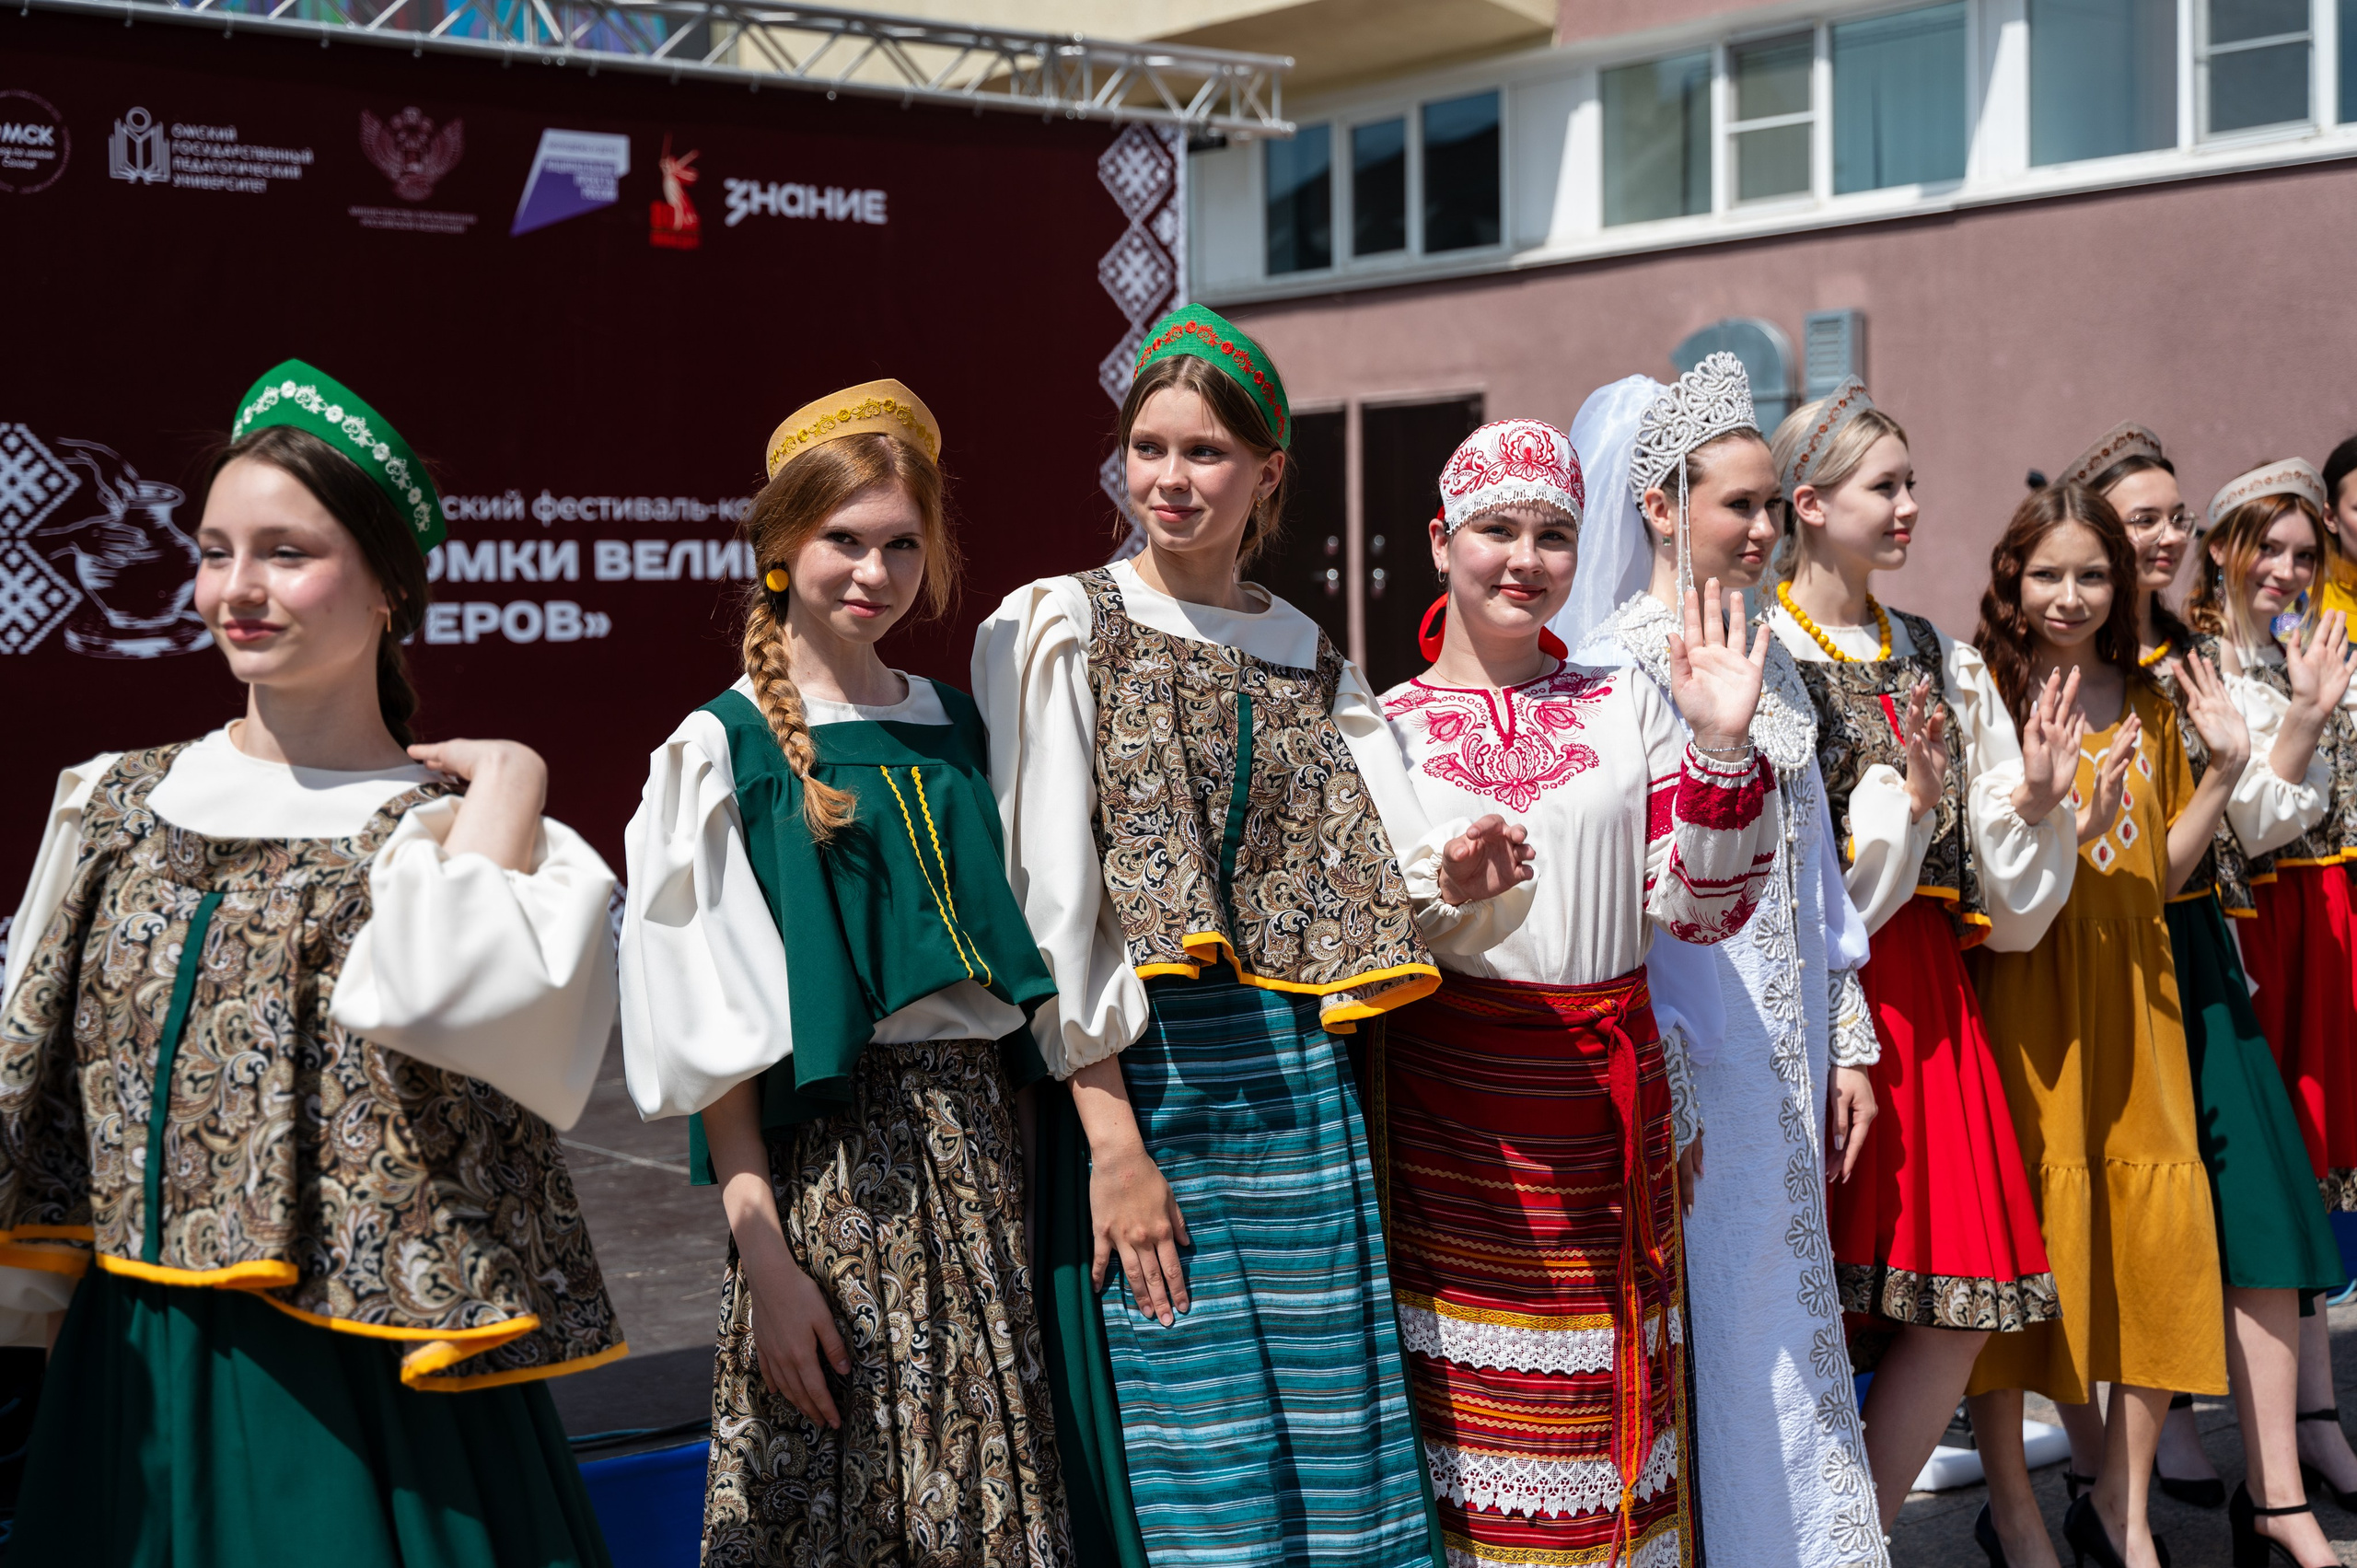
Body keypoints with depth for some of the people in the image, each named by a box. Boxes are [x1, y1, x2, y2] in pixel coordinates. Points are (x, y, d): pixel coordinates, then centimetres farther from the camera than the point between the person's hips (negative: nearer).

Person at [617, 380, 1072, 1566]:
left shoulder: (954, 727, 12)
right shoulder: (724, 748, -3)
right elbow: (711, 1038, -7)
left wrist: (1028, 1170, 8)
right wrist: (763, 1255, -14)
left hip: (977, 1152, 5)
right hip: (834, 1160, -4)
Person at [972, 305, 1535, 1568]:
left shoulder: (1308, 655, 14)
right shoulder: (1059, 630, 0)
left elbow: (1381, 886, 10)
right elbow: (1048, 905, -8)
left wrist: (1454, 879, -14)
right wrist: (1112, 1138, -15)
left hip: (1302, 1086, 4)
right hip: (1144, 1082, -4)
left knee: (1337, 1452, 6)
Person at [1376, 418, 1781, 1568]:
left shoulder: (1627, 706, 9)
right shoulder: (1386, 727, 4)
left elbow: (1700, 907, 3)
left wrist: (1723, 747, -9)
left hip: (1611, 1097, 2)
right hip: (1450, 1103, -2)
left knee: (1607, 1403, 6)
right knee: (1468, 1398, 0)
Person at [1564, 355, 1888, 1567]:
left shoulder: (1768, 659, 12)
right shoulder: (1611, 668, -11)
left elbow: (1814, 861, 15)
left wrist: (1847, 1041, 13)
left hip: (1787, 1048, 7)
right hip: (1693, 1050, -7)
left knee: (1786, 1313, 14)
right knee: (1722, 1325, 0)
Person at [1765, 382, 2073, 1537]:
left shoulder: (1945, 664, 13)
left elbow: (2009, 909, 13)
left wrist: (2034, 805, -4)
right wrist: (1905, 799, -18)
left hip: (1926, 996, 6)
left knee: (1958, 1309, 3)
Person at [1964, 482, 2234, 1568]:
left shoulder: (2146, 705, 12)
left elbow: (2161, 874, 14)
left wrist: (2224, 770, 4)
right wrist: (2062, 825, -24)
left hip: (2130, 997, 5)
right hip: (2016, 995, -5)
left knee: (2166, 1237, 1)